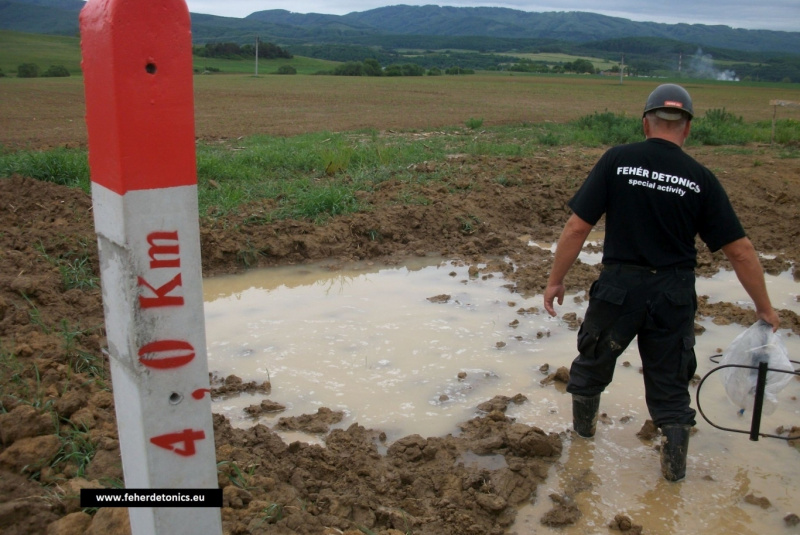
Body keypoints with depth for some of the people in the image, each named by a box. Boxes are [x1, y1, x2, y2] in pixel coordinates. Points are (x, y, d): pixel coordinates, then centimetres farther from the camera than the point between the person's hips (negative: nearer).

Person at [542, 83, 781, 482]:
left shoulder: (618, 160, -8)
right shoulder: (700, 179, -3)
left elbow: (578, 227, -11)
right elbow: (740, 250, -2)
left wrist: (556, 280, -1)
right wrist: (764, 308, 8)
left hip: (619, 286, -1)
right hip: (674, 295, 1)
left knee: (593, 361, 23)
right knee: (669, 380, 17)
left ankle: (583, 427, 44)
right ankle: (674, 465, 24)